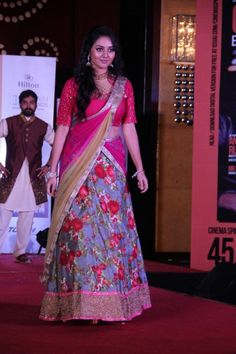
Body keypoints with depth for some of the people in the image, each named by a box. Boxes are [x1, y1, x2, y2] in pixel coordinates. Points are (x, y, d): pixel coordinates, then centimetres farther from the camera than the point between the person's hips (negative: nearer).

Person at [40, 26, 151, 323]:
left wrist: (140, 169, 5)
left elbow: (129, 128, 9)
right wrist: (53, 170, -4)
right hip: (78, 165, -2)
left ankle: (110, 302, 6)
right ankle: (78, 303, 2)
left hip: (112, 166, 2)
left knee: (112, 228, -1)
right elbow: (62, 129, 1)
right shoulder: (73, 86, 4)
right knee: (79, 228, -5)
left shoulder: (123, 86, 10)